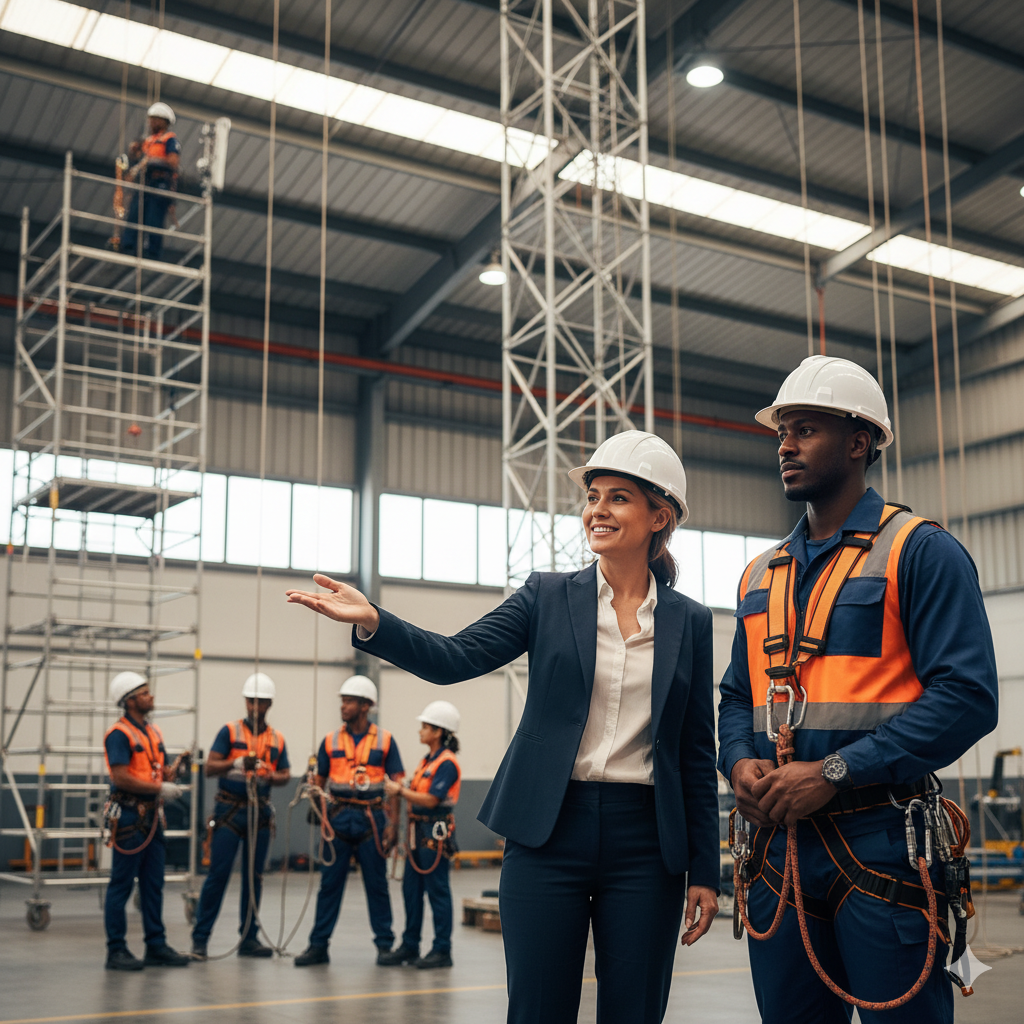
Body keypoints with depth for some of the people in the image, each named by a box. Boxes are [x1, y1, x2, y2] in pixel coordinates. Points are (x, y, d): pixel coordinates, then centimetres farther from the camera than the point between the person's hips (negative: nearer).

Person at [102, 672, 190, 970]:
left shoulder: (153, 732, 15)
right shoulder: (119, 734, -12)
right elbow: (120, 777, -21)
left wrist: (180, 762, -1)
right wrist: (159, 789, -17)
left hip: (151, 816, 8)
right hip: (128, 816, -8)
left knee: (153, 884, 11)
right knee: (121, 885, -1)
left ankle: (156, 946, 17)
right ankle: (116, 951, 6)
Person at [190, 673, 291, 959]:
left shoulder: (277, 740, 9)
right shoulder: (229, 731, -1)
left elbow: (285, 775, 10)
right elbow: (210, 768, -8)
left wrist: (272, 777, -12)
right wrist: (236, 763, -26)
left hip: (260, 812, 4)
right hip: (229, 810, -4)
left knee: (254, 876, 8)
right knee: (218, 874, -6)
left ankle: (249, 938, 16)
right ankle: (200, 938, 2)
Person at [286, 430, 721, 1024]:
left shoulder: (689, 621, 6)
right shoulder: (549, 596, 5)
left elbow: (698, 754, 7)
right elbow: (455, 658, -7)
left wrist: (704, 871, 4)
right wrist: (373, 621, -24)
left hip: (645, 844, 1)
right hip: (548, 836, 0)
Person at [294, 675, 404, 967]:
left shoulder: (384, 740, 1)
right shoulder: (331, 741, 6)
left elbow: (395, 784, 0)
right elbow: (319, 782, 10)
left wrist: (393, 824, -7)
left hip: (371, 820, -2)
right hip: (339, 819, 2)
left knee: (377, 884, 6)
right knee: (329, 883, 3)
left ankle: (385, 944, 15)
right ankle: (318, 945, 9)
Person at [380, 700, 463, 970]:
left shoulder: (447, 763, -14)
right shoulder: (428, 760, 16)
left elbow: (431, 800, -20)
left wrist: (401, 791, -14)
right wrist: (400, 790, -1)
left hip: (436, 833, -9)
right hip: (419, 831, 9)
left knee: (437, 891, -3)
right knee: (411, 889, 11)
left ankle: (442, 951, 5)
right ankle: (409, 946, 19)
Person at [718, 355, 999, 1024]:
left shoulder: (920, 553, -4)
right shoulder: (761, 575, 16)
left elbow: (966, 696, -14)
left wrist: (832, 773, -18)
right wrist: (741, 763, -3)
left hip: (881, 843, -6)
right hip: (779, 842, 6)